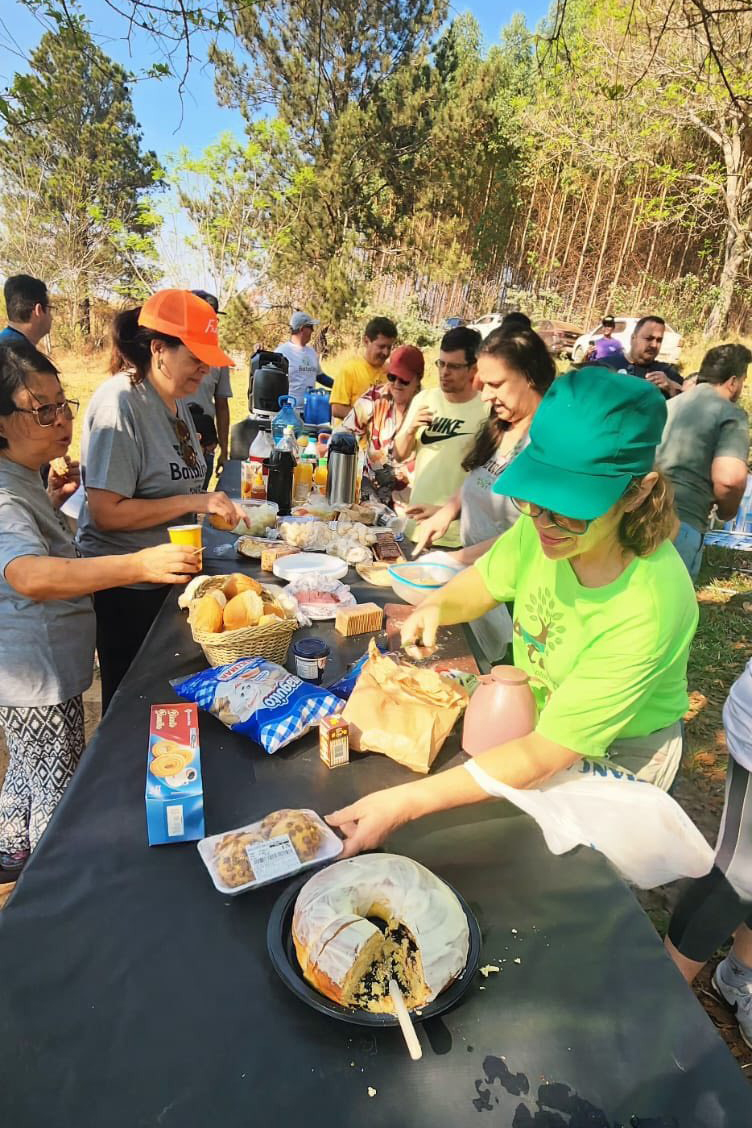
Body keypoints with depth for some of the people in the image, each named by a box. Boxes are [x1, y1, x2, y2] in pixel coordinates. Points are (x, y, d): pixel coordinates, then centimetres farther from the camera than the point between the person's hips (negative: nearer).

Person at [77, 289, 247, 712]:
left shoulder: (176, 401, 6)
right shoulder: (120, 402, -20)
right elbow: (106, 513, -24)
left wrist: (217, 505, 2)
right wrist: (194, 502, -24)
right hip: (127, 588, -8)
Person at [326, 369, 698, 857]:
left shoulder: (646, 606, -36)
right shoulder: (546, 524, -23)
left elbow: (546, 755, -34)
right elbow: (482, 583, -2)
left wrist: (405, 803, -39)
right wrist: (436, 608, -24)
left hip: (615, 755, -4)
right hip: (540, 717, 5)